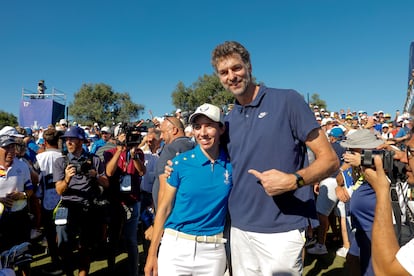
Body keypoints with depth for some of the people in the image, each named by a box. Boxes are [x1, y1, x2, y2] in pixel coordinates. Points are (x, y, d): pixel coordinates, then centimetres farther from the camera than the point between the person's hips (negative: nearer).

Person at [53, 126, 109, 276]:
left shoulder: (94, 160, 6)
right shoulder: (60, 162, 5)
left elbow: (106, 184, 4)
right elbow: (60, 191, -3)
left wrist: (95, 176, -15)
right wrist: (67, 179, -23)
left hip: (89, 208, 1)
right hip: (68, 208, 0)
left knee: (86, 248, 12)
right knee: (65, 246, -5)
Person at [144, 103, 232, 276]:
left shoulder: (231, 165, -3)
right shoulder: (180, 163, -7)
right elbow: (164, 208, -3)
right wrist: (152, 254, -2)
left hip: (213, 249, 2)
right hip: (176, 246, -1)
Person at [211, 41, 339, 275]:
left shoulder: (287, 100, -7)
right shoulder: (228, 121, 9)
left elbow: (330, 159, -8)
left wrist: (293, 180, -25)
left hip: (281, 230, -5)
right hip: (239, 229, 5)